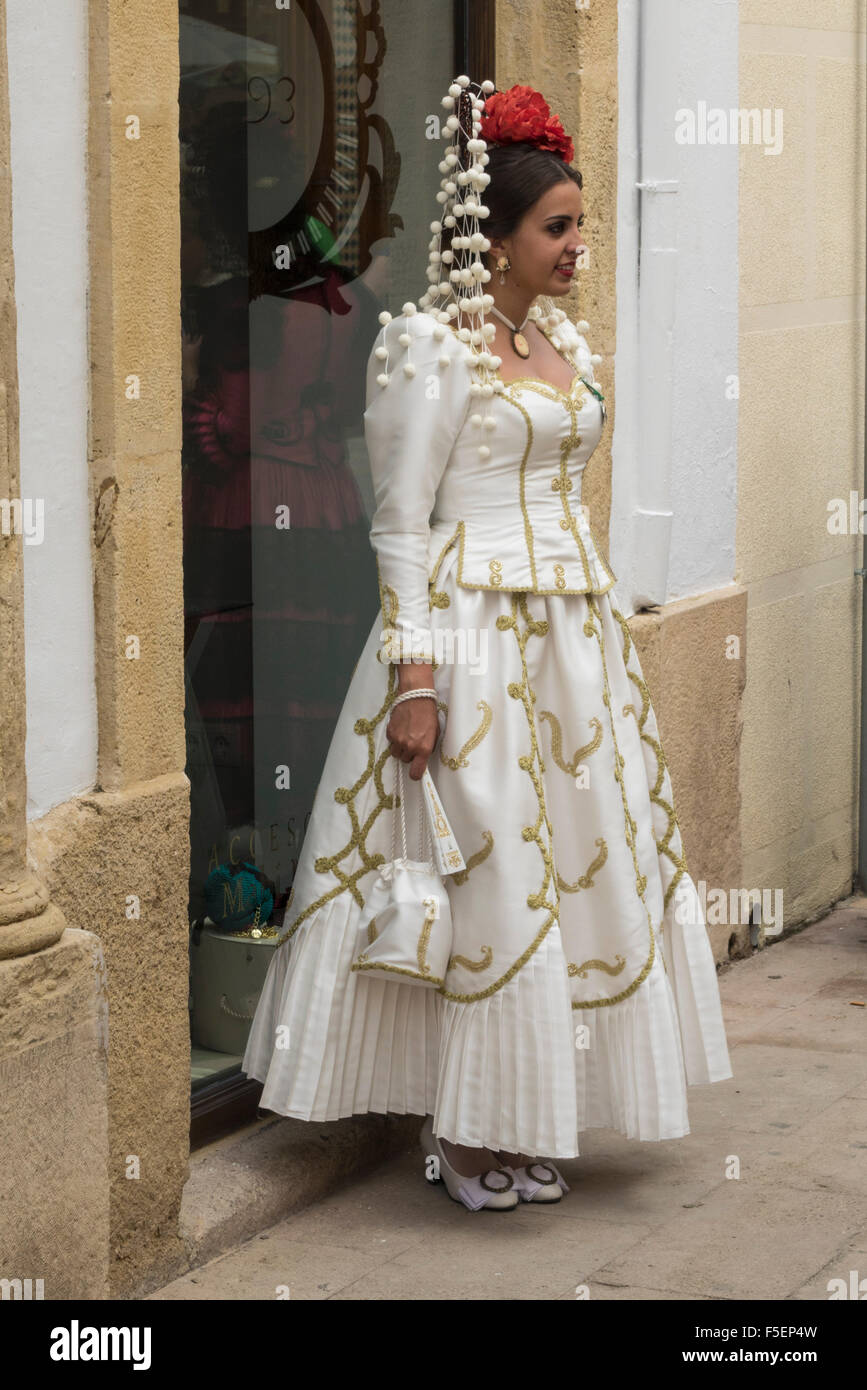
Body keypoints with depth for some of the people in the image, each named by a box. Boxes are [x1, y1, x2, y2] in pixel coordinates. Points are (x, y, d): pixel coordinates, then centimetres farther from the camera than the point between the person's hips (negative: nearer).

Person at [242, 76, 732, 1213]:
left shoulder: (567, 343, 13)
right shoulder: (432, 345, -9)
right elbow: (400, 524, -12)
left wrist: (608, 632, 17)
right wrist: (414, 679, -17)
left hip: (574, 636, 8)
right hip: (471, 633, -8)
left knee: (581, 856, 8)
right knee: (483, 871, -4)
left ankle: (526, 1117, 19)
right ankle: (462, 1128, 8)